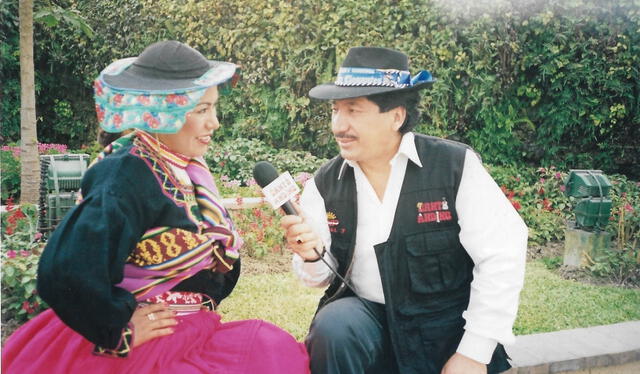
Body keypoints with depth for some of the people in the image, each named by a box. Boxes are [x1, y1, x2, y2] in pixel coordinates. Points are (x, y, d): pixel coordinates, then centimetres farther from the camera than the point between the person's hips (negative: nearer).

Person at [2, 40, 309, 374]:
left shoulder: (182, 166, 3)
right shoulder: (128, 177, -21)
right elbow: (65, 273, -28)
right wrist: (123, 330, -17)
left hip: (188, 332, 7)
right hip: (147, 347, -7)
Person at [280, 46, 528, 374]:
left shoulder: (455, 166, -13)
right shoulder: (325, 185, -3)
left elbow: (501, 257, -14)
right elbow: (323, 276, 3)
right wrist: (312, 257, -21)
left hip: (448, 327, -1)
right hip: (368, 314, 2)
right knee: (333, 326, -26)